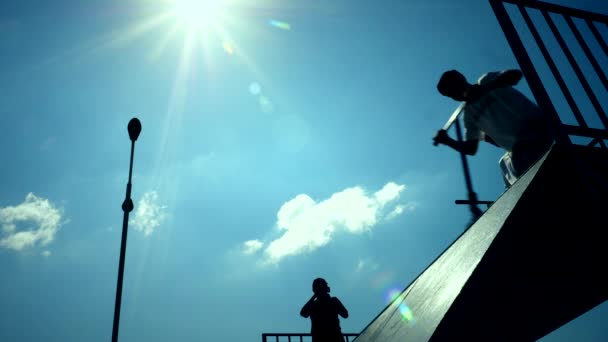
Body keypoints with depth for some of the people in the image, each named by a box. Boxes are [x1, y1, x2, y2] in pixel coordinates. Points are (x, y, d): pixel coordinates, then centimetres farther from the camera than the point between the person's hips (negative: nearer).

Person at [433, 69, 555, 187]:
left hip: (536, 128, -8)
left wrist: (484, 89, -28)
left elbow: (516, 74, -22)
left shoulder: (485, 81, -2)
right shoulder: (468, 114, 13)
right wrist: (448, 141, -8)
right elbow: (470, 149, 9)